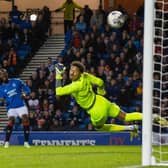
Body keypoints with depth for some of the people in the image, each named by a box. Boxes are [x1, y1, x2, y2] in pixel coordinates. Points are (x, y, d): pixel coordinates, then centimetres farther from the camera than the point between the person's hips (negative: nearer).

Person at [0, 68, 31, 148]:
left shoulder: (16, 81, 3)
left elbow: (27, 89, 7)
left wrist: (25, 94, -12)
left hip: (21, 105, 0)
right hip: (11, 107, 0)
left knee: (25, 120, -14)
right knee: (11, 121, -20)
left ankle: (26, 142, -6)